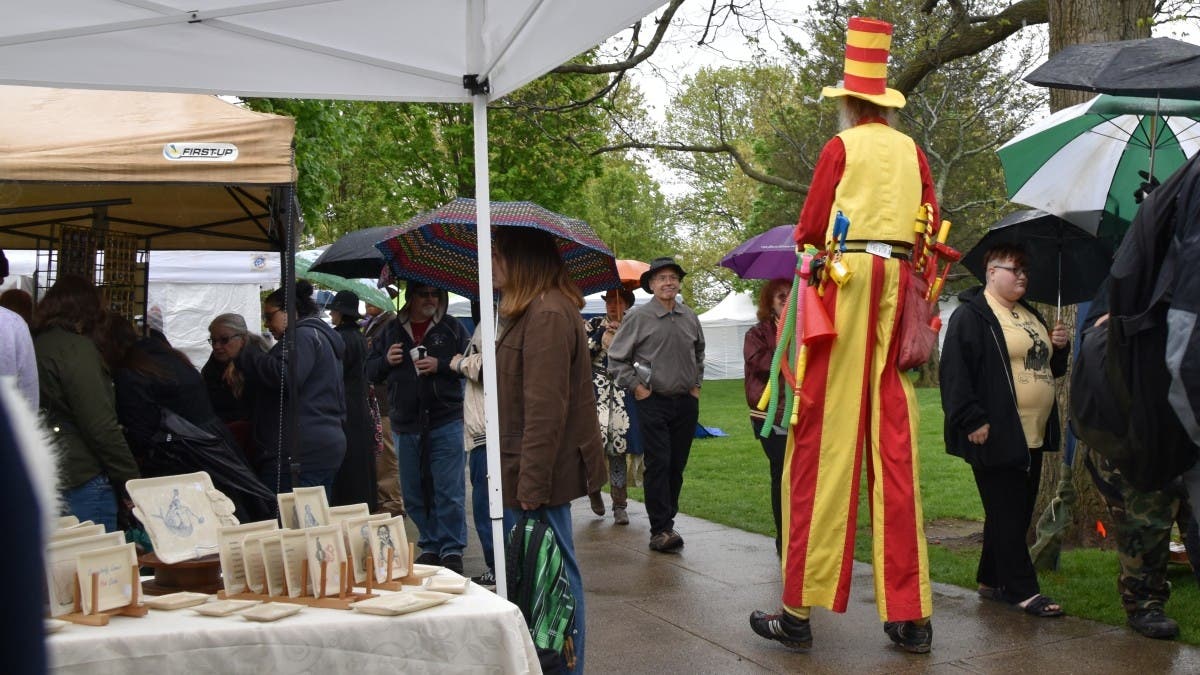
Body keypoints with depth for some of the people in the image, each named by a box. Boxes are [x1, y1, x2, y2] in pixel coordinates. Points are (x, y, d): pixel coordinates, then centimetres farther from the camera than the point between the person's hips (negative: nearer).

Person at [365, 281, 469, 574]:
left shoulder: (452, 328, 3)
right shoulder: (392, 330, 11)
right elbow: (370, 371, 15)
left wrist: (441, 366, -15)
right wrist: (386, 361, -5)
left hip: (446, 422, -4)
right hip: (405, 426, 4)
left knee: (449, 492, -3)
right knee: (414, 494, 11)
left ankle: (452, 549, 7)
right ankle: (430, 546, 24)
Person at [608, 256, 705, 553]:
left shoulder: (690, 317, 10)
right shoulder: (638, 317, -5)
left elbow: (699, 353, 28)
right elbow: (616, 358, 0)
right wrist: (636, 387, -5)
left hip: (686, 403, 5)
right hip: (653, 402, -5)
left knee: (677, 465, 8)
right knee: (658, 465, -9)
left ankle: (667, 519, 20)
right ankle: (661, 530, -7)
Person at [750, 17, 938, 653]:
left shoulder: (841, 147, 1)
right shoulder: (913, 152, 14)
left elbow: (808, 230, -1)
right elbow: (932, 231, 11)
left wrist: (812, 241, 19)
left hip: (846, 284, -4)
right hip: (900, 290, 5)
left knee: (825, 443, -4)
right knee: (895, 447, 5)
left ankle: (799, 610, -2)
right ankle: (910, 615, 6)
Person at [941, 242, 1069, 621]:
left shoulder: (1030, 315, 20)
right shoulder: (971, 315, -8)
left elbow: (1050, 368, 28)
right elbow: (955, 372, -16)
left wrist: (1060, 348, 7)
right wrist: (972, 420, -21)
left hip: (1032, 436, 9)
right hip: (996, 436, -9)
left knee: (1018, 514, 13)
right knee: (1007, 515, -4)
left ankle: (991, 579, 24)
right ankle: (1022, 590, 1)